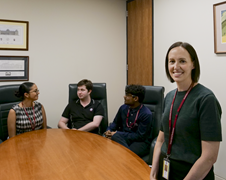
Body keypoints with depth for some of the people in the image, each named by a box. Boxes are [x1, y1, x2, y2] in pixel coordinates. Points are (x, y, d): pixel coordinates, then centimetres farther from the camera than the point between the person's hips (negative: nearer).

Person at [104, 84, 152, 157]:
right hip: (123, 138, 6)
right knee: (114, 136, -32)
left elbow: (140, 136, -14)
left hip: (140, 142, -6)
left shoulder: (146, 114, -12)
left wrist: (118, 134, -18)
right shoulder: (123, 108, 6)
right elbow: (115, 123, 20)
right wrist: (109, 130, -4)